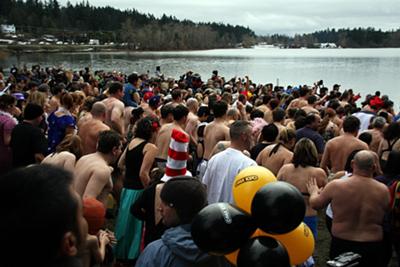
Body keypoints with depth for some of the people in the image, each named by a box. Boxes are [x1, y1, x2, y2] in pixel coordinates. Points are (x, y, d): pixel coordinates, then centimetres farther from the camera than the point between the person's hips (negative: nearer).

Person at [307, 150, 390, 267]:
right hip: (372, 246, 1)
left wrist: (314, 192, 21)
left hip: (341, 244, 0)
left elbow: (315, 204, -1)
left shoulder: (336, 186, -16)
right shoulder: (383, 190, -12)